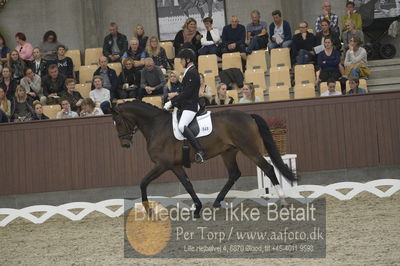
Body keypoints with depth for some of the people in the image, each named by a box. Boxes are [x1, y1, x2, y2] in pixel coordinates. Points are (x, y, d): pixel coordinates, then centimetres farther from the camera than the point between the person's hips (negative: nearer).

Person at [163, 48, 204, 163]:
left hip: (190, 106, -11)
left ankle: (199, 151, -30)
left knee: (182, 126, -30)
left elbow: (186, 93, -20)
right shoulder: (189, 72, 17)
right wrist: (171, 102, 14)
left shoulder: (192, 73, -14)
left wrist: (171, 102, -16)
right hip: (185, 104, 11)